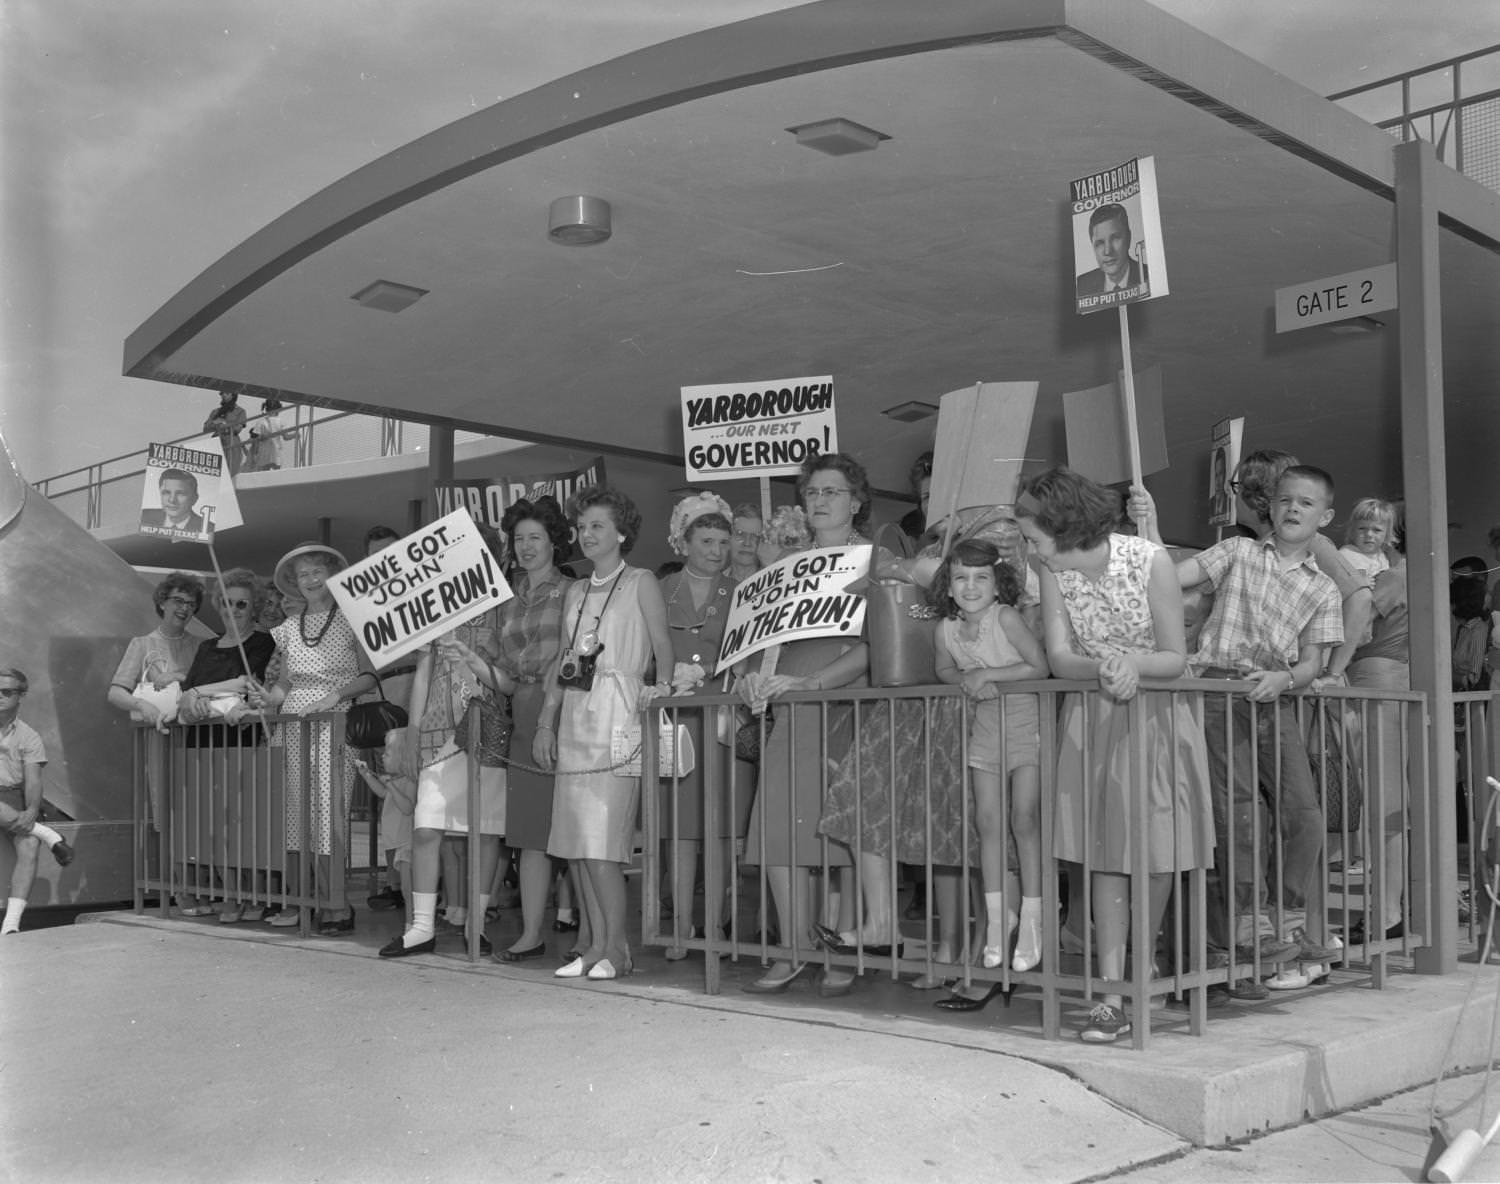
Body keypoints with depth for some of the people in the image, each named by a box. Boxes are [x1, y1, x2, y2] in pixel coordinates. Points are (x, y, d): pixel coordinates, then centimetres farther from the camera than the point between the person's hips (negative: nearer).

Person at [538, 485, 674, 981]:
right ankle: (593, 945, 8)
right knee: (578, 840, 3)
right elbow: (562, 661, 19)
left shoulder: (640, 582, 3)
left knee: (600, 841, -11)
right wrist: (546, 722, 13)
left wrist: (662, 687, -20)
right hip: (574, 716, 6)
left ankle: (615, 948, -4)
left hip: (617, 710, -6)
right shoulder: (576, 591, 20)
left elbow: (663, 646, -3)